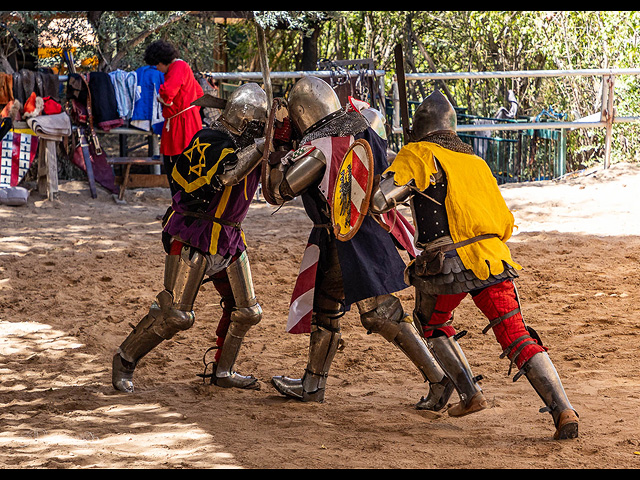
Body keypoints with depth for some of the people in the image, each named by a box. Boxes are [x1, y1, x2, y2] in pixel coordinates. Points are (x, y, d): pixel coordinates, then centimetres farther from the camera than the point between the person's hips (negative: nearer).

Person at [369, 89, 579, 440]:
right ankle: (563, 410, -16)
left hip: (447, 264, -4)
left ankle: (471, 395, 16)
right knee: (520, 341, 1)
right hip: (493, 259, 4)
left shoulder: (417, 154, 7)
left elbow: (380, 199, -7)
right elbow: (506, 224, 24)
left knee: (431, 321, 25)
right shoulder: (476, 162, 24)